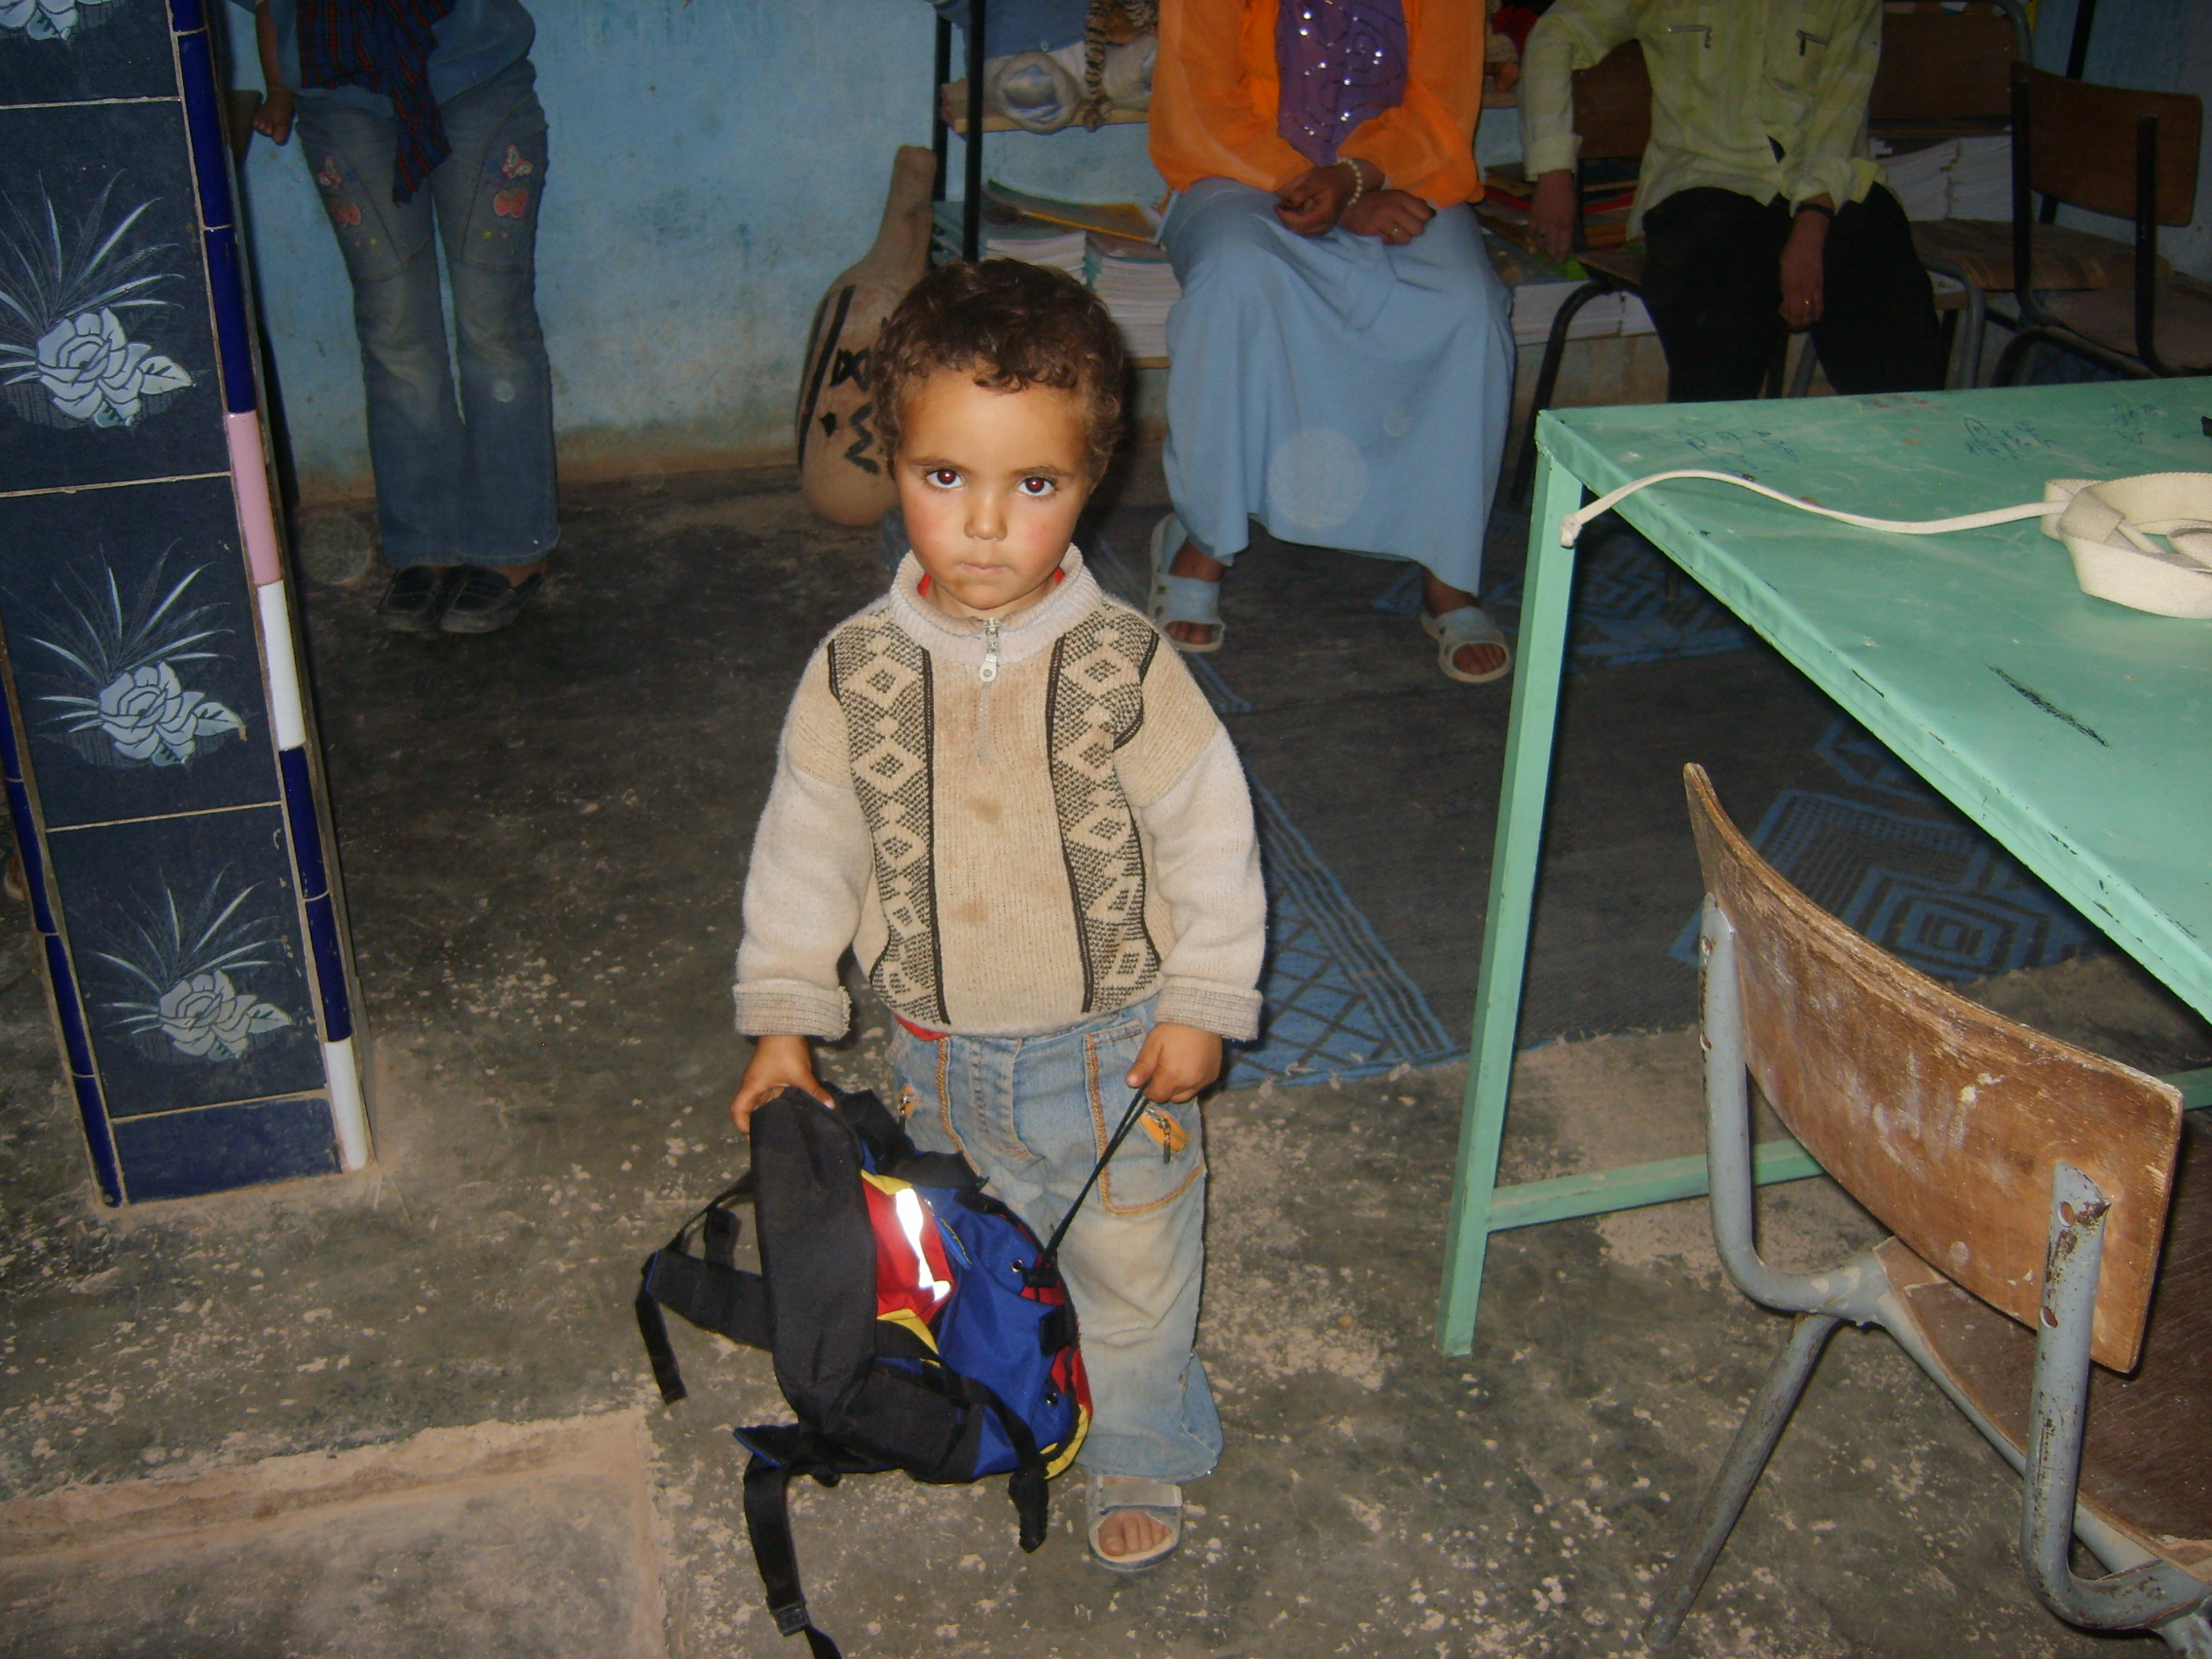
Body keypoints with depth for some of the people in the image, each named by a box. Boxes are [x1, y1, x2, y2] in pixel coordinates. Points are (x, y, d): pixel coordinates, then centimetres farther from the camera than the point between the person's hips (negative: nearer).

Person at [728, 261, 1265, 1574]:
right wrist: (783, 1012, 0)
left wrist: (1201, 1003, -9)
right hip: (942, 1052, 3)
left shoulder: (1126, 667, -21)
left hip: (1113, 1047, -2)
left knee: (1132, 1269, 17)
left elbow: (1210, 834, -11)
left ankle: (1139, 1453, 42)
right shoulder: (856, 673, -13)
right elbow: (808, 843, -3)